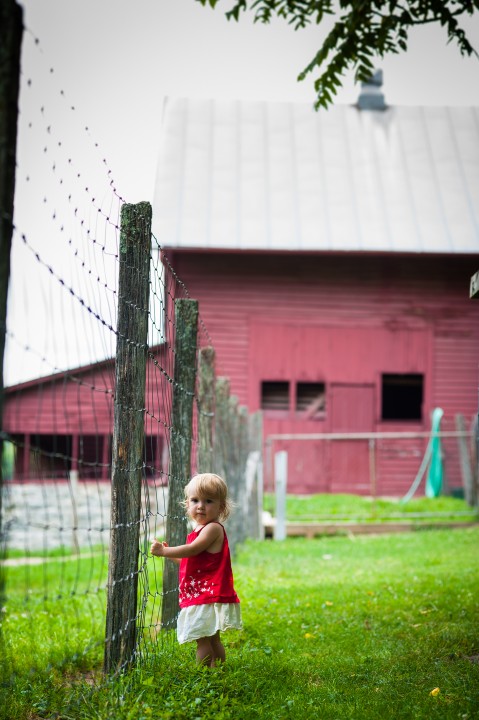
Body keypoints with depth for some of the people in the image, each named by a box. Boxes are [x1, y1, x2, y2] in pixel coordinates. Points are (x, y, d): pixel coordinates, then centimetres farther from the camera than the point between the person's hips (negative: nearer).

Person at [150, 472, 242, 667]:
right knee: (212, 639, 16)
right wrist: (169, 553, 15)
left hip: (209, 596, -11)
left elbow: (192, 550, -22)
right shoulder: (200, 530, 17)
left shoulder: (213, 528, -13)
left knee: (203, 640, -9)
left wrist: (163, 551, -16)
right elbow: (193, 561, 22)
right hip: (200, 596, 11)